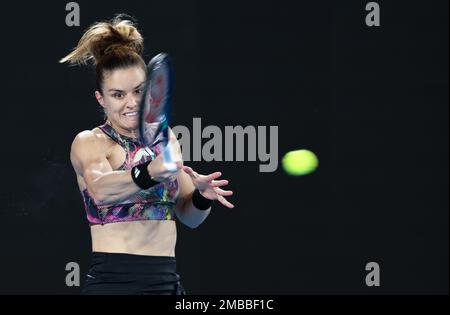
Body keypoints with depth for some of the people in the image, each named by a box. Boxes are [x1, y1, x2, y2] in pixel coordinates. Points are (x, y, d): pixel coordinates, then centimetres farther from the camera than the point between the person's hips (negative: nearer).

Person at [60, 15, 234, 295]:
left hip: (167, 281, 5)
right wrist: (149, 173, -42)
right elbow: (100, 189, -25)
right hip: (112, 281, -5)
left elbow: (189, 216, 15)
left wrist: (202, 196, -6)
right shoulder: (89, 143, -3)